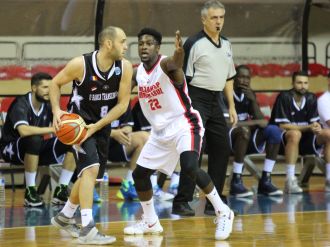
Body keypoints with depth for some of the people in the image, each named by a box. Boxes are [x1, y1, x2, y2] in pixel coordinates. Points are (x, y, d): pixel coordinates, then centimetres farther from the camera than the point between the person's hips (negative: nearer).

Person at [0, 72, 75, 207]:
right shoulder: (21, 104, -21)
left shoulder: (48, 105, 0)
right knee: (34, 139, -40)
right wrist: (52, 129, -37)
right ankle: (30, 191, -28)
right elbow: (23, 131, -38)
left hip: (36, 150, 7)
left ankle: (61, 190, -10)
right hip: (11, 149, -6)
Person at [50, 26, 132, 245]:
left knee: (90, 175, 17)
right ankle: (87, 230, -29)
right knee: (91, 169, -24)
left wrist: (96, 126, -18)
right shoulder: (81, 64, -22)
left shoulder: (125, 68, -12)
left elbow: (123, 104, -9)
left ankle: (65, 217, 40)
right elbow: (55, 83, -6)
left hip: (102, 125, 6)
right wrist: (56, 110, -21)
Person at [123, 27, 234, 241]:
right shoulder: (138, 73, 2)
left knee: (190, 167, -29)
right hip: (160, 131, 8)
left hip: (184, 125, -8)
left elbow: (175, 64, -48)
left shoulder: (165, 65, -21)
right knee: (139, 174, 9)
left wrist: (179, 53, -69)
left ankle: (223, 213, -14)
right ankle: (151, 222, 29)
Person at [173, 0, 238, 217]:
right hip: (196, 99, -8)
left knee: (222, 149, 7)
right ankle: (181, 202, -10)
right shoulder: (194, 44, -8)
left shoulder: (226, 45, 14)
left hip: (215, 101, 8)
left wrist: (232, 106, 18)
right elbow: (182, 77, -11)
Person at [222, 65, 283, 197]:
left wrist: (253, 100, -11)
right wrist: (255, 123, -17)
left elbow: (261, 122, 3)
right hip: (230, 140, -7)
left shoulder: (249, 95, 8)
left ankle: (265, 181, -14)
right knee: (244, 131, -37)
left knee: (274, 130, -13)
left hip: (248, 141, 7)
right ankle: (236, 181, -33)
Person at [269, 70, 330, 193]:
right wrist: (308, 127, -27)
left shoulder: (311, 98, 2)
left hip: (303, 141, 6)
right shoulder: (284, 97, -15)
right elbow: (283, 125, -19)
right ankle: (290, 181, -39)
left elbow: (314, 123, 2)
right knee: (295, 134, -38)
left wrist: (317, 128, -24)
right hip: (282, 140, -6)